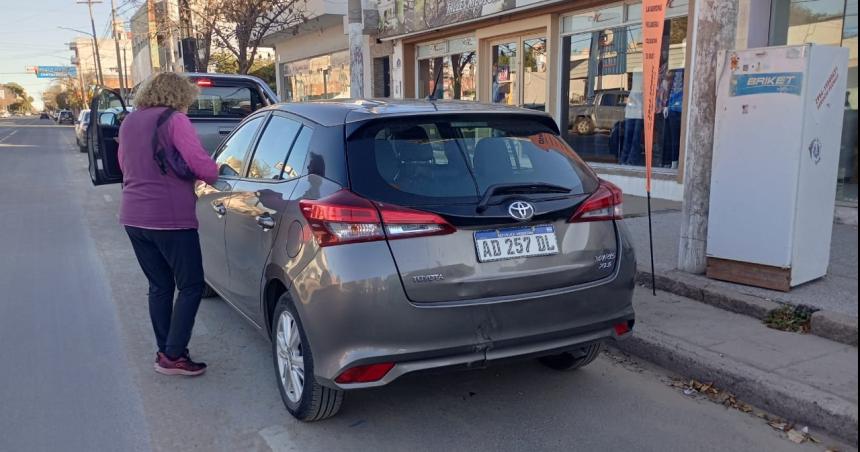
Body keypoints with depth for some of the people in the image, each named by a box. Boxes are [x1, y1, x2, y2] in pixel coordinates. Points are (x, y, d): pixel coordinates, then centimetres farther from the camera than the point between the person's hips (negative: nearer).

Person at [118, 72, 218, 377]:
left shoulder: (129, 121, 14)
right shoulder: (174, 121, -10)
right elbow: (201, 165, -16)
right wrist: (215, 175, 4)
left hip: (133, 217, 8)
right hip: (170, 218, -8)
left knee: (159, 286, 17)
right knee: (191, 287, 4)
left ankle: (165, 352, 23)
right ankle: (173, 356, 3)